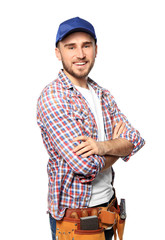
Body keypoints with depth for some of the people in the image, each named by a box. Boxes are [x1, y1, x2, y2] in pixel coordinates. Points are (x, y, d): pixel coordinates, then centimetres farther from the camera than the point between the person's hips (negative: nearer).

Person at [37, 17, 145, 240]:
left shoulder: (103, 95, 6)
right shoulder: (52, 96, -18)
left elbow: (135, 141, -3)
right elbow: (86, 165, -26)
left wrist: (102, 146, -22)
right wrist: (117, 146, -7)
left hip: (107, 204, 7)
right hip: (73, 213, -6)